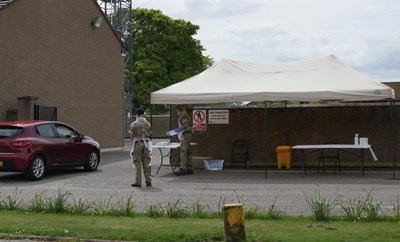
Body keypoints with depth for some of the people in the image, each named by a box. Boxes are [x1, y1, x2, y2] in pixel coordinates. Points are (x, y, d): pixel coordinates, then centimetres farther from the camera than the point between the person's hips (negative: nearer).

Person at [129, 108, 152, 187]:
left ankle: (138, 182, 1)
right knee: (146, 163, 9)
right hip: (146, 144, 4)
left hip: (137, 144, -4)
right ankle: (148, 181, 8)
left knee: (137, 164, 0)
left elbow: (131, 136, -6)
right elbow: (149, 134, 10)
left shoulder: (134, 124, -6)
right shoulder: (148, 124, 7)